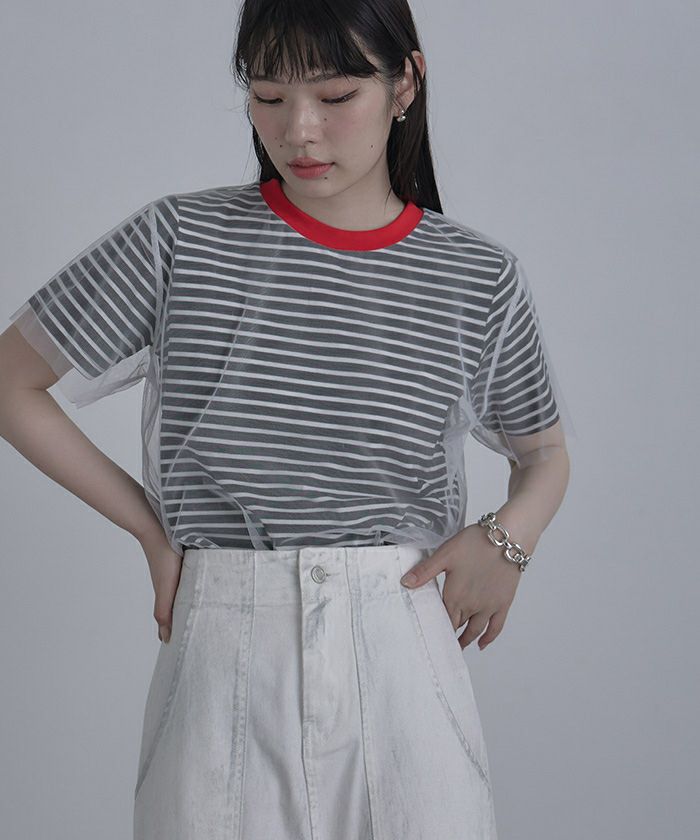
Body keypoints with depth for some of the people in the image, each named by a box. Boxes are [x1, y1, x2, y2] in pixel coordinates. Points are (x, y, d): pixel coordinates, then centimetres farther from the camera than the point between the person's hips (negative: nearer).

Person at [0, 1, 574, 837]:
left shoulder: (478, 279, 2)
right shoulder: (178, 242, -2)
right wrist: (149, 528, 2)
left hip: (402, 658, 1)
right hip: (224, 668, -1)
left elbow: (545, 454, 17)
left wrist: (510, 534, -4)